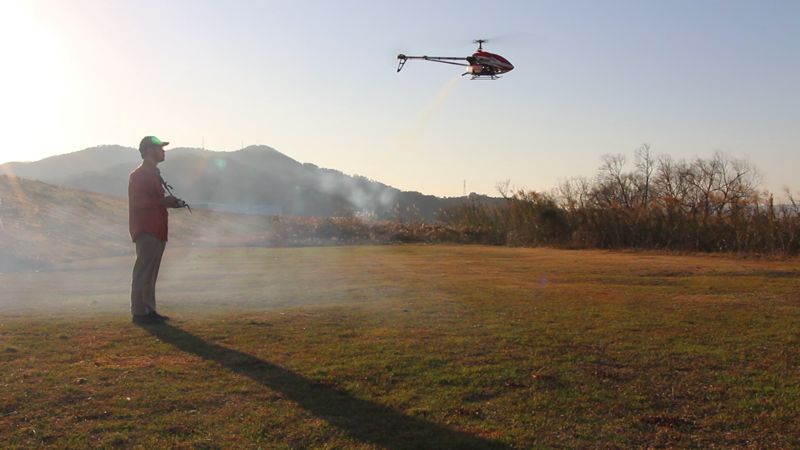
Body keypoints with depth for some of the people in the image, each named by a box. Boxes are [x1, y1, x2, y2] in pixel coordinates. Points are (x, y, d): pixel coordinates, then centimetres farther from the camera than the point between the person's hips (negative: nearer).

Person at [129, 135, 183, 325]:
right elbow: (137, 201, -20)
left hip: (156, 230, 10)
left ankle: (149, 310, 18)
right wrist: (162, 201, -21)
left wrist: (169, 202, 12)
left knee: (150, 273, 12)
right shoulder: (139, 175, -10)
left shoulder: (154, 173, 21)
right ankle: (139, 312, -4)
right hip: (146, 231, -10)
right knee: (144, 272, -8)